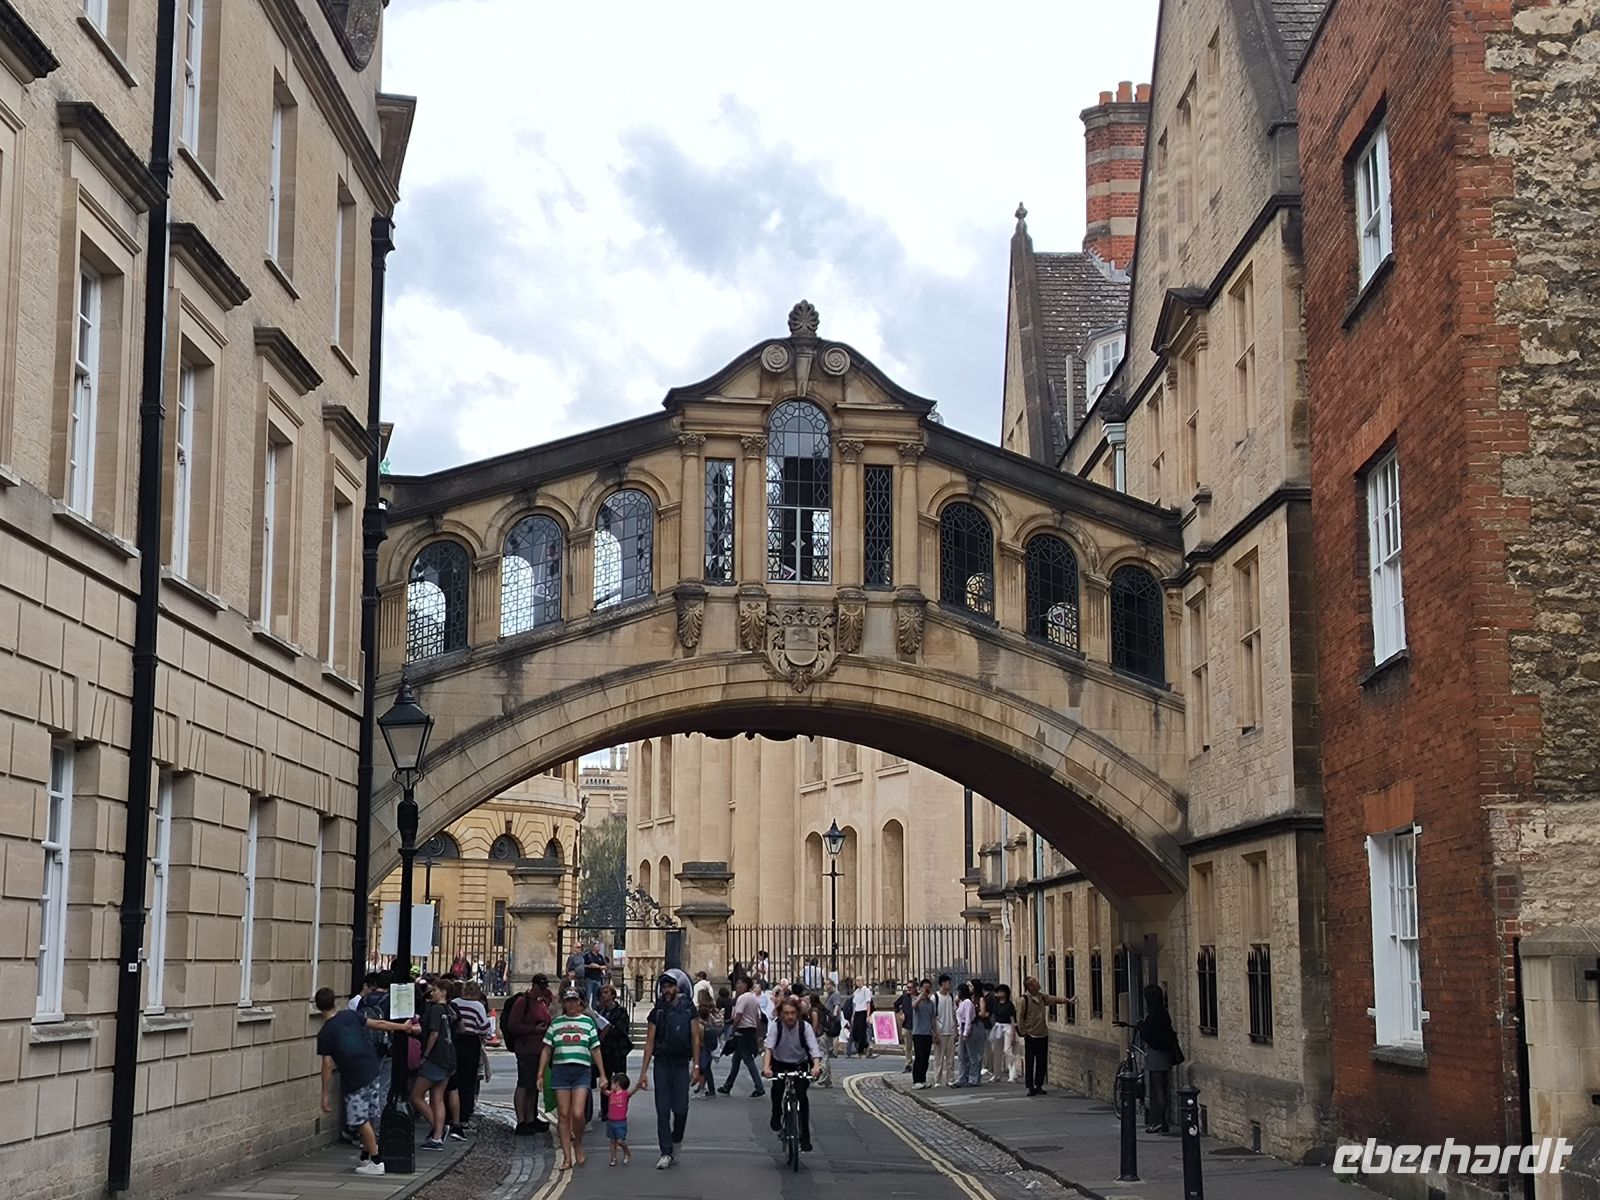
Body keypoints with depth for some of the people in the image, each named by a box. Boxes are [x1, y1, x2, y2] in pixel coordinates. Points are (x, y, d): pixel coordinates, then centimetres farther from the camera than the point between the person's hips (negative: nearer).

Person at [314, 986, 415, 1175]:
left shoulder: (324, 1034, -7)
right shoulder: (351, 1015, 5)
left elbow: (327, 1065, -9)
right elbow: (377, 1024, 7)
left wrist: (324, 1095, -4)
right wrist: (402, 1027, 20)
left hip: (353, 1079, -6)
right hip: (373, 1071, 6)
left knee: (361, 1120, 2)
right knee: (366, 1118, 15)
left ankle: (377, 1162, 1)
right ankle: (366, 1157, 22)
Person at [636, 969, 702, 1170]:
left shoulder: (688, 1010, 1)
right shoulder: (657, 1012, 3)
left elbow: (695, 1038, 1)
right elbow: (649, 1042, 3)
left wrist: (696, 1066, -5)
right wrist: (644, 1071, -1)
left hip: (681, 1064, -1)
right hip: (662, 1064, 1)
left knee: (681, 1109, -5)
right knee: (663, 1111, -1)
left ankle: (676, 1139, 23)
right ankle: (666, 1153, 3)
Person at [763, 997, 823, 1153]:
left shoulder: (805, 1027, -18)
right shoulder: (776, 1026, -18)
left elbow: (814, 1047, -29)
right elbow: (769, 1047, -30)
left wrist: (816, 1065, -49)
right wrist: (766, 1066, -48)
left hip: (800, 1065, 0)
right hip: (779, 1064, 0)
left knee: (802, 1095, -16)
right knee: (777, 1086, -27)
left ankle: (805, 1137, -8)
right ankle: (776, 1116, 0)